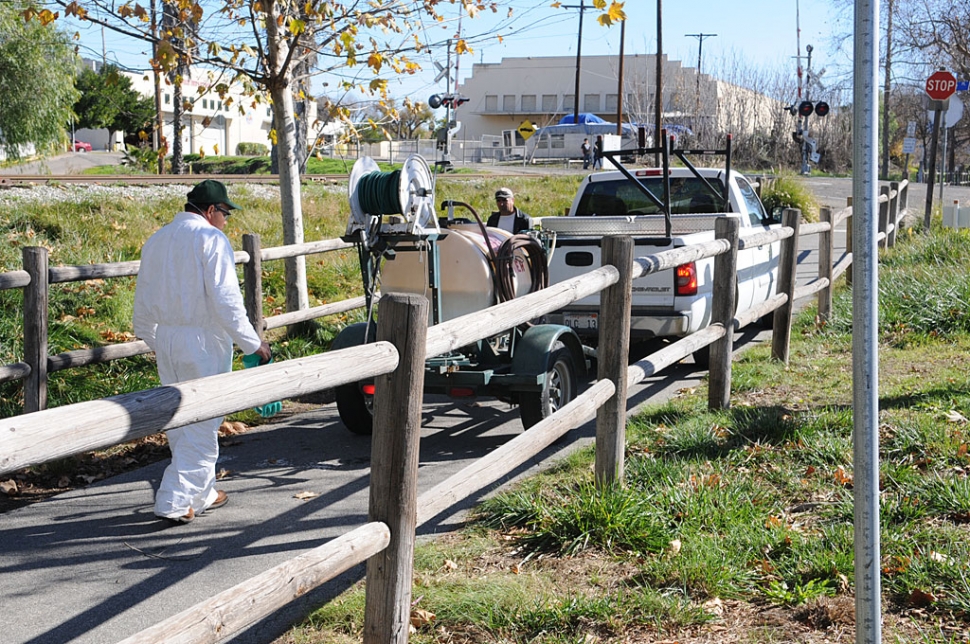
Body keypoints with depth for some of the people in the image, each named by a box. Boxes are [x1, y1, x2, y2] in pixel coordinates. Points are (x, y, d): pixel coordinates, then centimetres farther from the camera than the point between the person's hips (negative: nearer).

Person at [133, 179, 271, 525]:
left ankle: (201, 493, 28)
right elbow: (226, 300, -18)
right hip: (203, 342, -8)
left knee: (179, 420, 16)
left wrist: (152, 340, 31)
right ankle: (175, 500, -3)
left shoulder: (156, 240, 12)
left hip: (166, 340, 8)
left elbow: (143, 301, 18)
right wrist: (253, 343, -11)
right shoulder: (211, 239, -12)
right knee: (202, 424, -1)